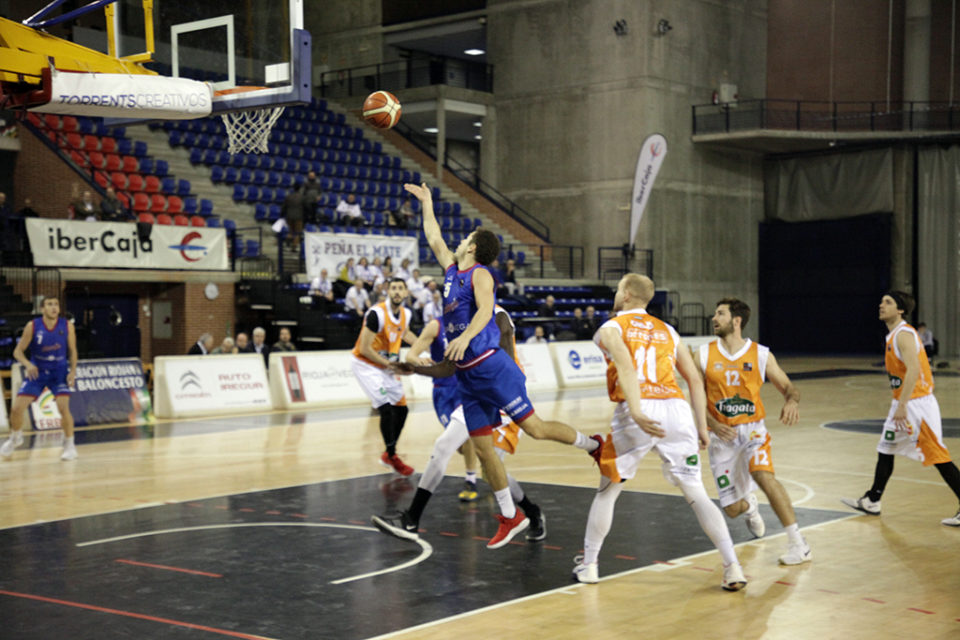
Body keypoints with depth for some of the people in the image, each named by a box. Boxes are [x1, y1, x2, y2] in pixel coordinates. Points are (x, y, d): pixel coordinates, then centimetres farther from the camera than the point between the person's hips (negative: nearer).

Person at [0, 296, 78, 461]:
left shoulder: (67, 326, -10)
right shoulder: (32, 326, -13)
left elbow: (72, 351, 0)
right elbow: (18, 351, -8)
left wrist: (73, 370, -14)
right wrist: (27, 364, -27)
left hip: (59, 371, -1)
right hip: (36, 371, 1)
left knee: (63, 407, -19)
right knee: (17, 408, -4)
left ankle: (69, 445, 0)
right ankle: (15, 437, 27)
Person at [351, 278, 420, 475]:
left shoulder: (405, 313, -3)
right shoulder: (377, 314, -26)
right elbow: (364, 349, -24)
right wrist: (390, 365, -20)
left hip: (386, 365, 8)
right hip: (365, 364, -8)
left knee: (401, 409, 10)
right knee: (386, 410, -16)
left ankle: (387, 455, 28)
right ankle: (391, 456, 2)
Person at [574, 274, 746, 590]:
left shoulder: (610, 328, 11)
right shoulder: (667, 331, 25)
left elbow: (626, 367, -9)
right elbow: (695, 380, 20)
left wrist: (637, 413, -20)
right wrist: (701, 426, 21)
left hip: (639, 411, -3)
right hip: (676, 409, 3)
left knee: (608, 490, 14)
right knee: (696, 493, 7)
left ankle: (588, 565, 20)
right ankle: (733, 567, -2)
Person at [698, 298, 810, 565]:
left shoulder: (761, 354, -4)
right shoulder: (705, 354, 0)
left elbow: (788, 386, 0)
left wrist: (792, 401, -24)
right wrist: (713, 424, -15)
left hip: (752, 429, -2)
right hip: (722, 435, 2)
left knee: (763, 474, -32)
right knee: (733, 509, 2)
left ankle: (798, 545, -26)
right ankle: (749, 505, 43)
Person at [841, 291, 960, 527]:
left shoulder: (904, 334, -17)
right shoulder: (893, 336, 14)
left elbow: (913, 370, -28)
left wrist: (902, 406, -30)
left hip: (917, 403, -10)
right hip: (903, 403, 10)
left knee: (938, 457, -8)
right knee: (885, 450, 16)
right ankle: (872, 501, 26)